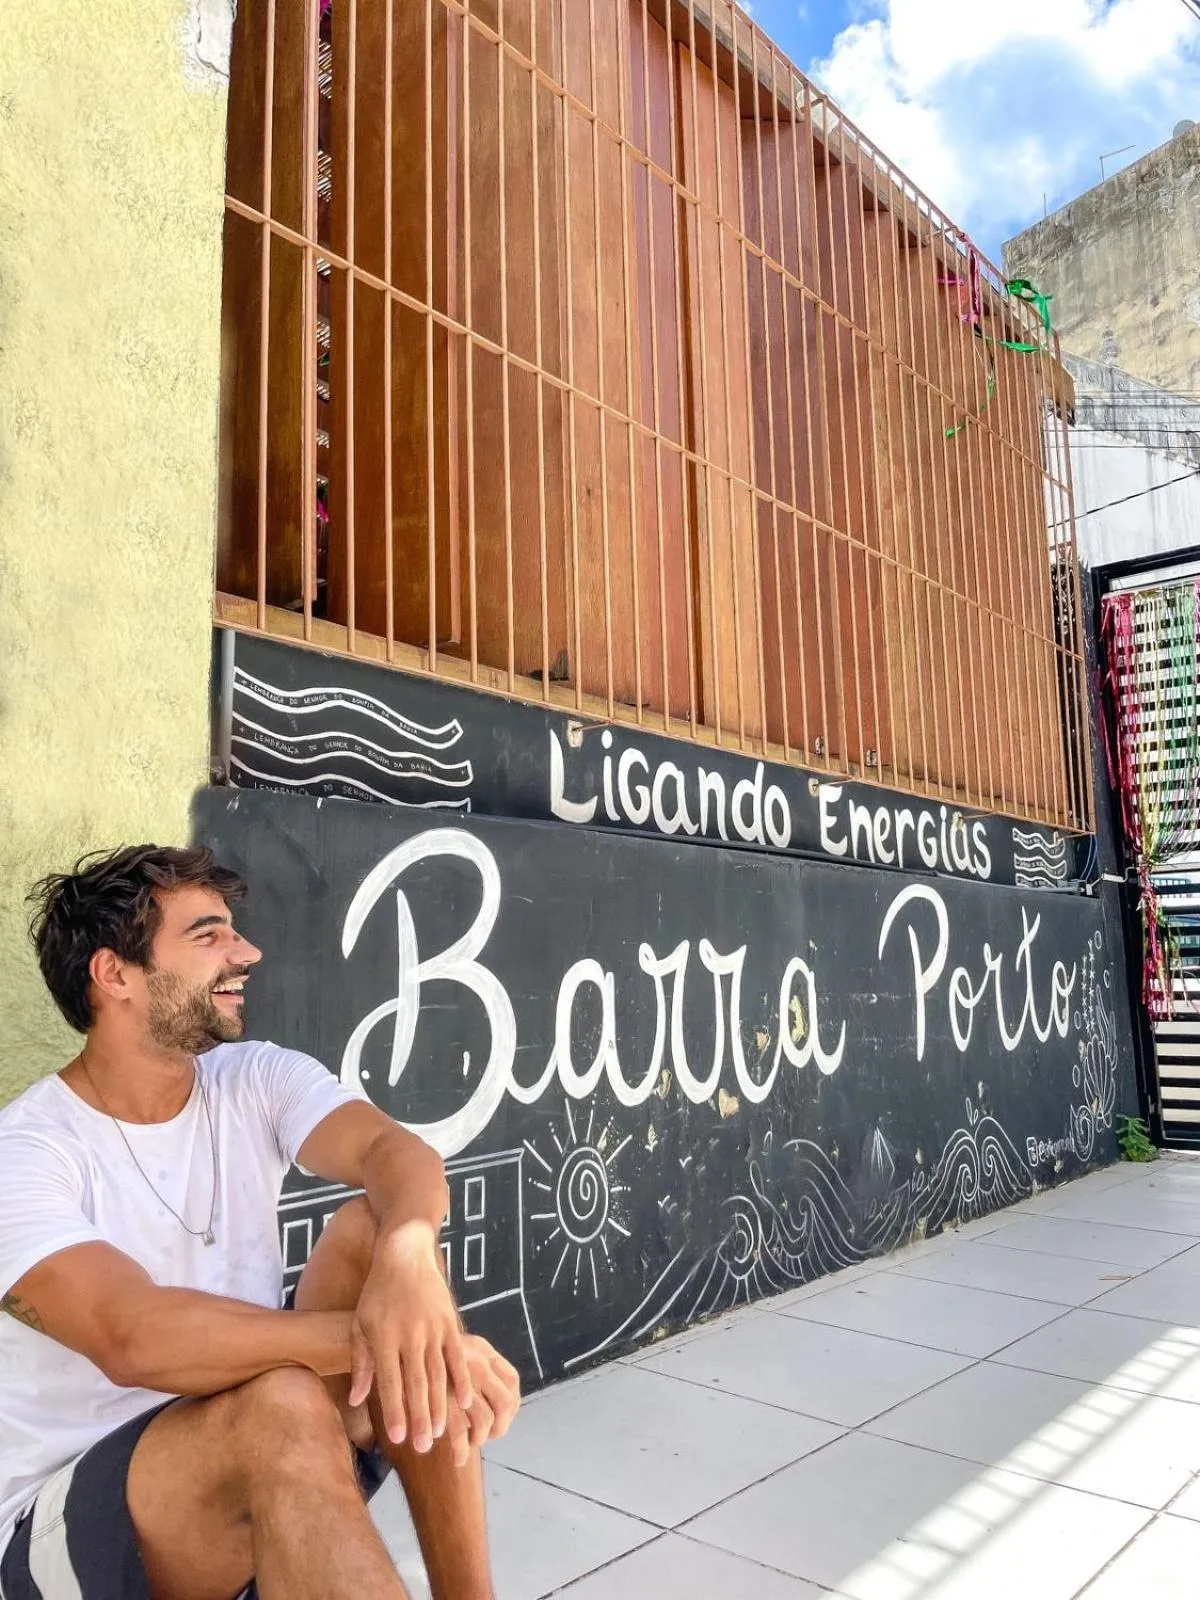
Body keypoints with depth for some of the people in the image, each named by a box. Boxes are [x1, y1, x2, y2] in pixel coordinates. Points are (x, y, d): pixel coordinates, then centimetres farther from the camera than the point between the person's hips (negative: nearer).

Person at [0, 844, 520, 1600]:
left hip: (264, 1461, 5)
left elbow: (397, 1152, -20)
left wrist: (406, 1252, -43)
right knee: (282, 1405, -37)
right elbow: (133, 1339, -32)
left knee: (377, 1229, -21)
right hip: (68, 1519, -5)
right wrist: (372, 1336, -39)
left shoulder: (257, 1079, -2)